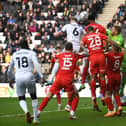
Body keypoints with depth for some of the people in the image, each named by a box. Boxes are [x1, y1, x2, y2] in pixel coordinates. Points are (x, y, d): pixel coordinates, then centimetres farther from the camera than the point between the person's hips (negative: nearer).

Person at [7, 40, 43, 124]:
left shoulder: (15, 55, 15)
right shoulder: (31, 53, 3)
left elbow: (10, 69, 24)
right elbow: (36, 64, -14)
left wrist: (10, 79, 38)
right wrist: (41, 76, -16)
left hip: (18, 78, 2)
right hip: (29, 77, -2)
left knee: (21, 99, 11)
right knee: (33, 97, 18)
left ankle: (26, 111, -21)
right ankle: (35, 118, 15)